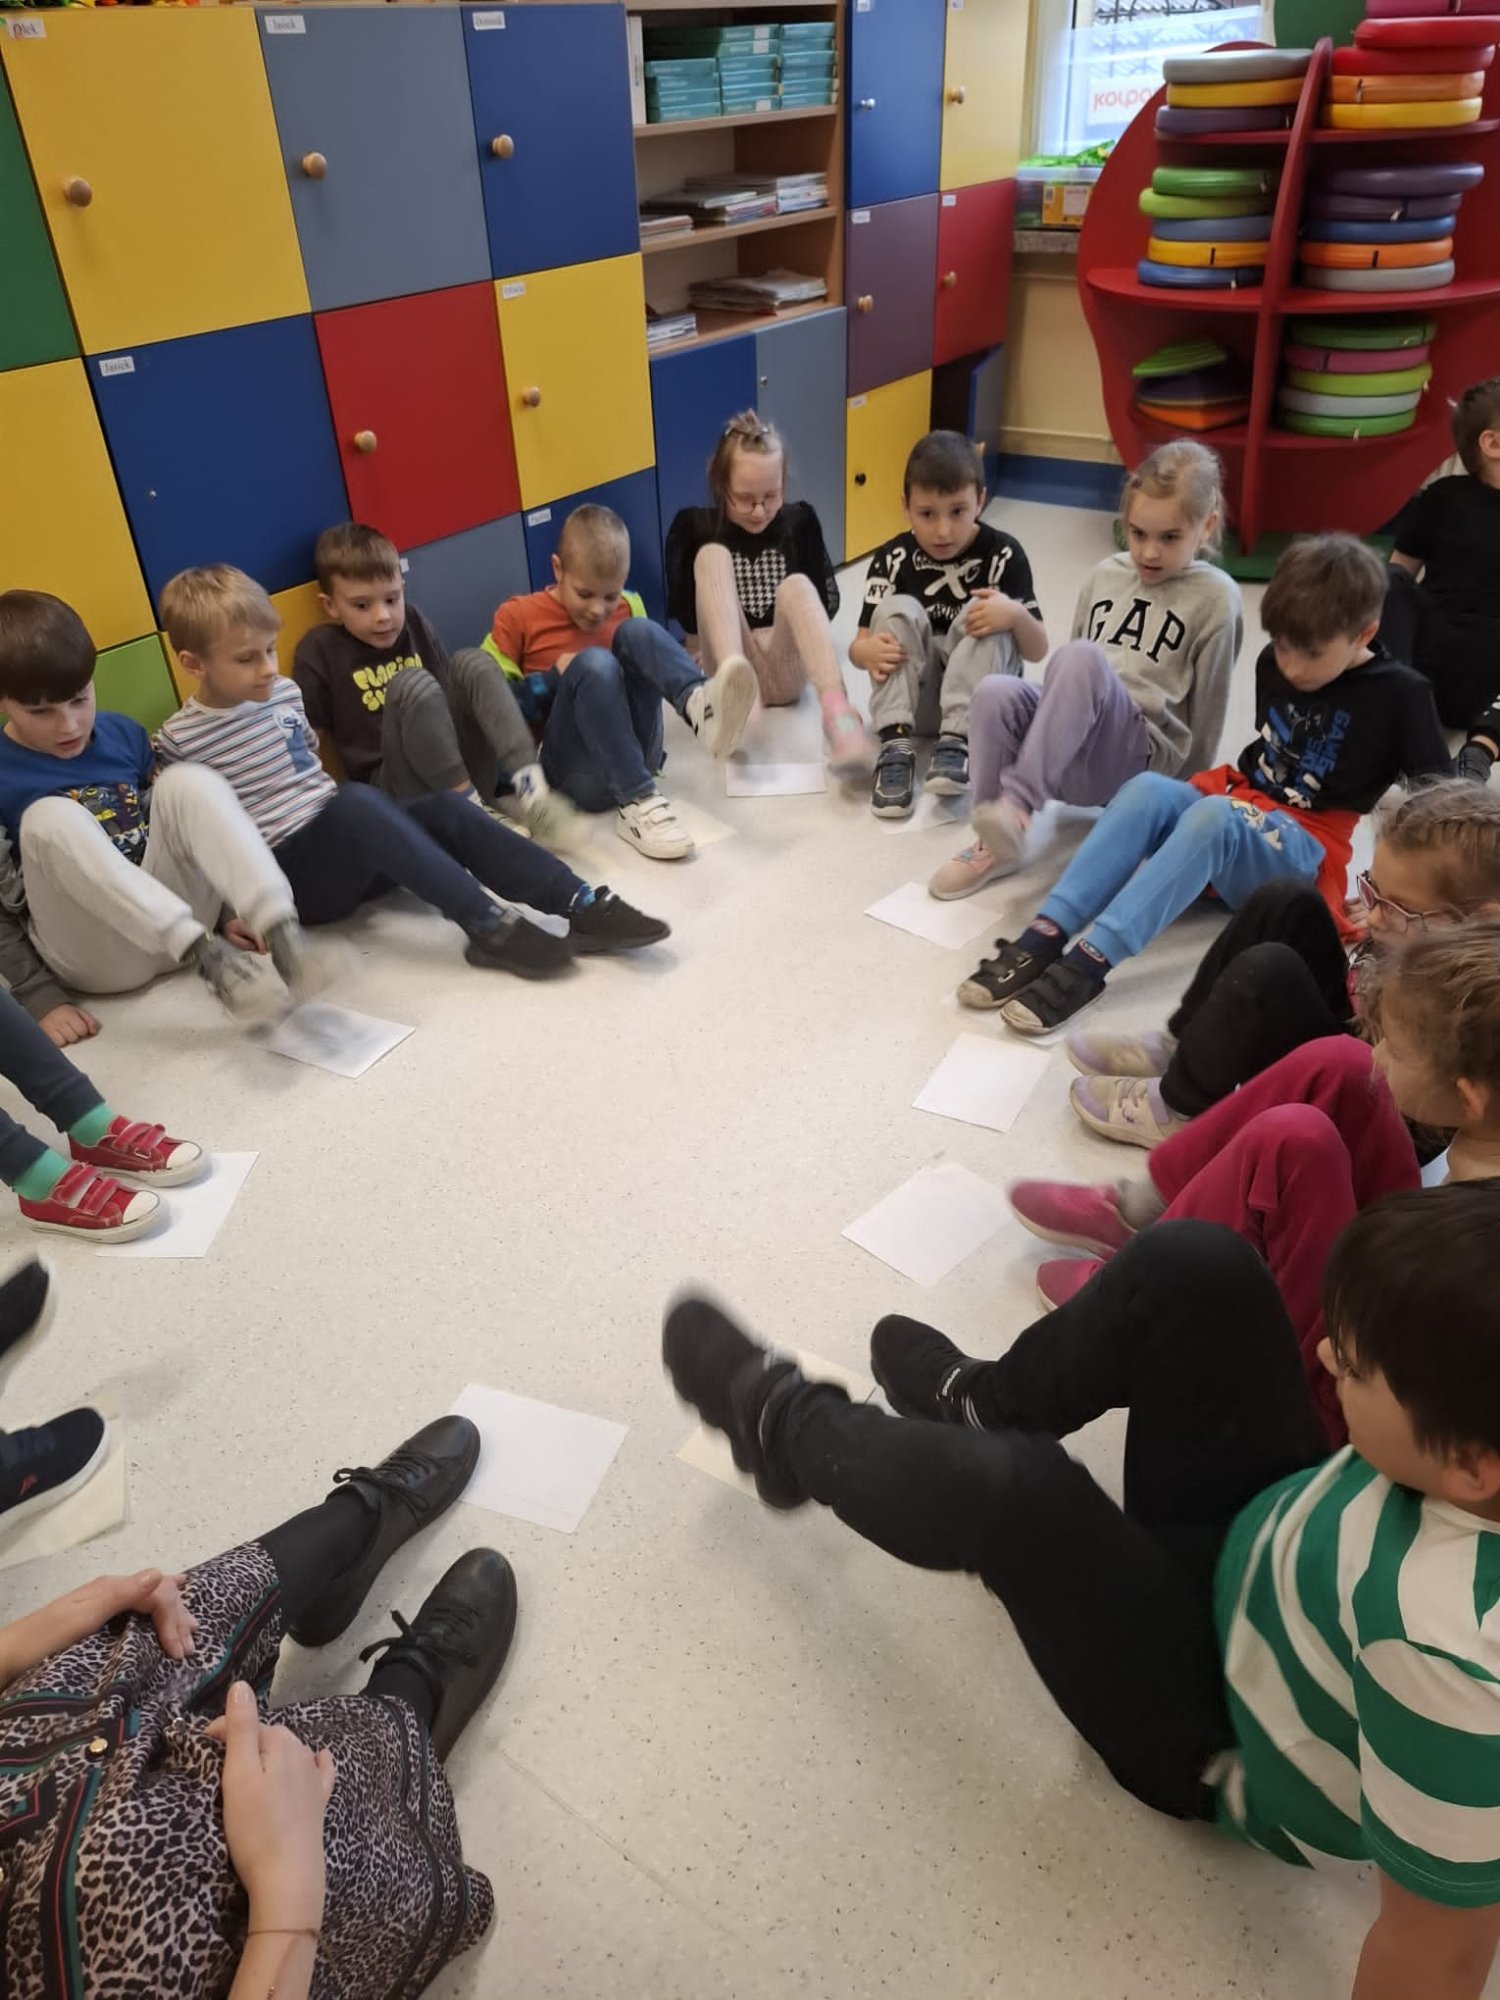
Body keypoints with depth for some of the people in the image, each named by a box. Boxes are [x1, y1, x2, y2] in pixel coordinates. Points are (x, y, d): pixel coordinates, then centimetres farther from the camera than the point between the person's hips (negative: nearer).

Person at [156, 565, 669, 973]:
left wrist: (338, 816, 10)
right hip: (285, 876, -6)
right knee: (356, 801, -34)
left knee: (448, 809, -18)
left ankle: (582, 906, -27)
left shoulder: (284, 693, 9)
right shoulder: (179, 741, -6)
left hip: (340, 849, 6)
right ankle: (487, 926, -39)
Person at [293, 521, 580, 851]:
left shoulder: (414, 624, 10)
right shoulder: (319, 650, -2)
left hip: (465, 769, 5)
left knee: (469, 662, -14)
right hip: (399, 788, -5)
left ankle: (530, 789, -32)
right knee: (412, 684, -27)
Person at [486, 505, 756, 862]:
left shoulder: (628, 608, 15)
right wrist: (556, 678, -12)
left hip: (635, 756, 3)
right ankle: (635, 804, -40)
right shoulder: (517, 617, 4)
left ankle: (699, 707, -45)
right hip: (577, 770, -3)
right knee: (594, 663, -30)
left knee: (637, 632, -16)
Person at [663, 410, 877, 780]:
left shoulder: (800, 520, 6)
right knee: (713, 555, -20)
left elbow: (827, 602, 10)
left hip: (786, 668, 1)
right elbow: (683, 612, 4)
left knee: (795, 586, -28)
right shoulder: (695, 527, 3)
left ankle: (837, 711, -54)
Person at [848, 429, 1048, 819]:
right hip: (915, 698, 1)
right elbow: (859, 644, -8)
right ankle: (895, 746, -32)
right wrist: (867, 651, -33)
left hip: (979, 697, -1)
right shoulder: (893, 559, -6)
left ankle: (957, 741, -35)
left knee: (989, 613, -24)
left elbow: (1038, 651, -8)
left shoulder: (1002, 554, -8)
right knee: (898, 609, -21)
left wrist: (1016, 615, -30)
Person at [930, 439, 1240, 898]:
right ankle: (992, 843, -20)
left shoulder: (1215, 598, 2)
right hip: (1073, 755, 5)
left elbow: (1207, 710, 3)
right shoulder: (1106, 573, 17)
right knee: (995, 693, -29)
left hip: (1137, 756, -5)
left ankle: (1019, 803, -42)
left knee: (1082, 657, -34)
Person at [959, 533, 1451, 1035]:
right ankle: (1043, 938, -40)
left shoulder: (1399, 695, -7)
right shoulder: (1272, 664, 8)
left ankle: (1089, 962, -47)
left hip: (1302, 851, -5)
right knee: (1147, 789, -27)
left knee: (1213, 815, -37)